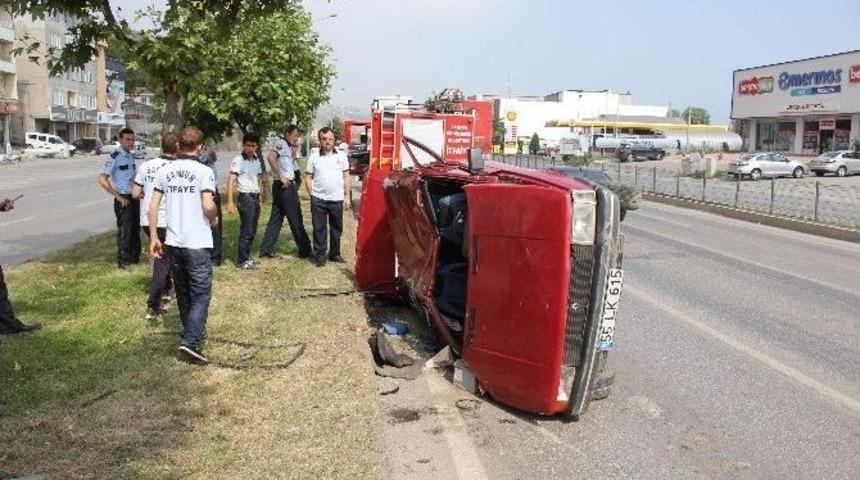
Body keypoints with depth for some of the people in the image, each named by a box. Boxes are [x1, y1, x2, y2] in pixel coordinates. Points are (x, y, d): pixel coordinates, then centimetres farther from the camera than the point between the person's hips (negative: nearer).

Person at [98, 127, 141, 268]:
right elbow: (102, 179, -17)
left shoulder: (131, 156, 10)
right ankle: (123, 262, 8)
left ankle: (134, 257, 27)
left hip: (134, 197, 7)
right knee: (124, 230, -1)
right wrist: (118, 197, -17)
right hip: (123, 199, -7)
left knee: (135, 229, 14)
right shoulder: (115, 157, -12)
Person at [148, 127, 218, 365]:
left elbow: (153, 207, 4)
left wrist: (153, 238, 10)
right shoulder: (204, 171, -10)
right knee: (201, 295, 1)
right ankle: (189, 342, -11)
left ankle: (193, 332, 36)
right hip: (197, 243, -5)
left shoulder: (164, 171, 5)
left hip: (173, 242, 6)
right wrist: (214, 219, 2)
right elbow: (208, 206, -19)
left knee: (183, 292, 20)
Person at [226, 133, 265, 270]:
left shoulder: (256, 160, 12)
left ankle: (246, 257, 23)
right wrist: (230, 202, -22)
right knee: (246, 231, -4)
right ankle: (243, 260, 4)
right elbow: (231, 181, -15)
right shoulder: (238, 160, -10)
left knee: (253, 231, 12)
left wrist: (259, 197, 14)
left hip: (256, 198, 7)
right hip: (245, 198, -7)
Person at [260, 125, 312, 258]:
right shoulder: (281, 143, -10)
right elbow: (271, 157, -27)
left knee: (276, 218, 10)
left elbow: (294, 163, 18)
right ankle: (305, 249, 7)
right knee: (295, 219, -1)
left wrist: (295, 149, 8)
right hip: (285, 186, -9)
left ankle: (266, 249, 11)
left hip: (284, 186, 9)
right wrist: (281, 176, -25)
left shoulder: (289, 147, 18)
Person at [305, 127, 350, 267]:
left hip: (337, 199, 1)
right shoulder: (314, 156, 3)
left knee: (336, 228, 10)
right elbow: (308, 177, 6)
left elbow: (346, 177, 7)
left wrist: (347, 196, 3)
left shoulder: (341, 156, 5)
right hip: (318, 199, -1)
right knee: (319, 229, 3)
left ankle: (335, 254, 24)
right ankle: (319, 256, 11)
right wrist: (312, 195, -2)